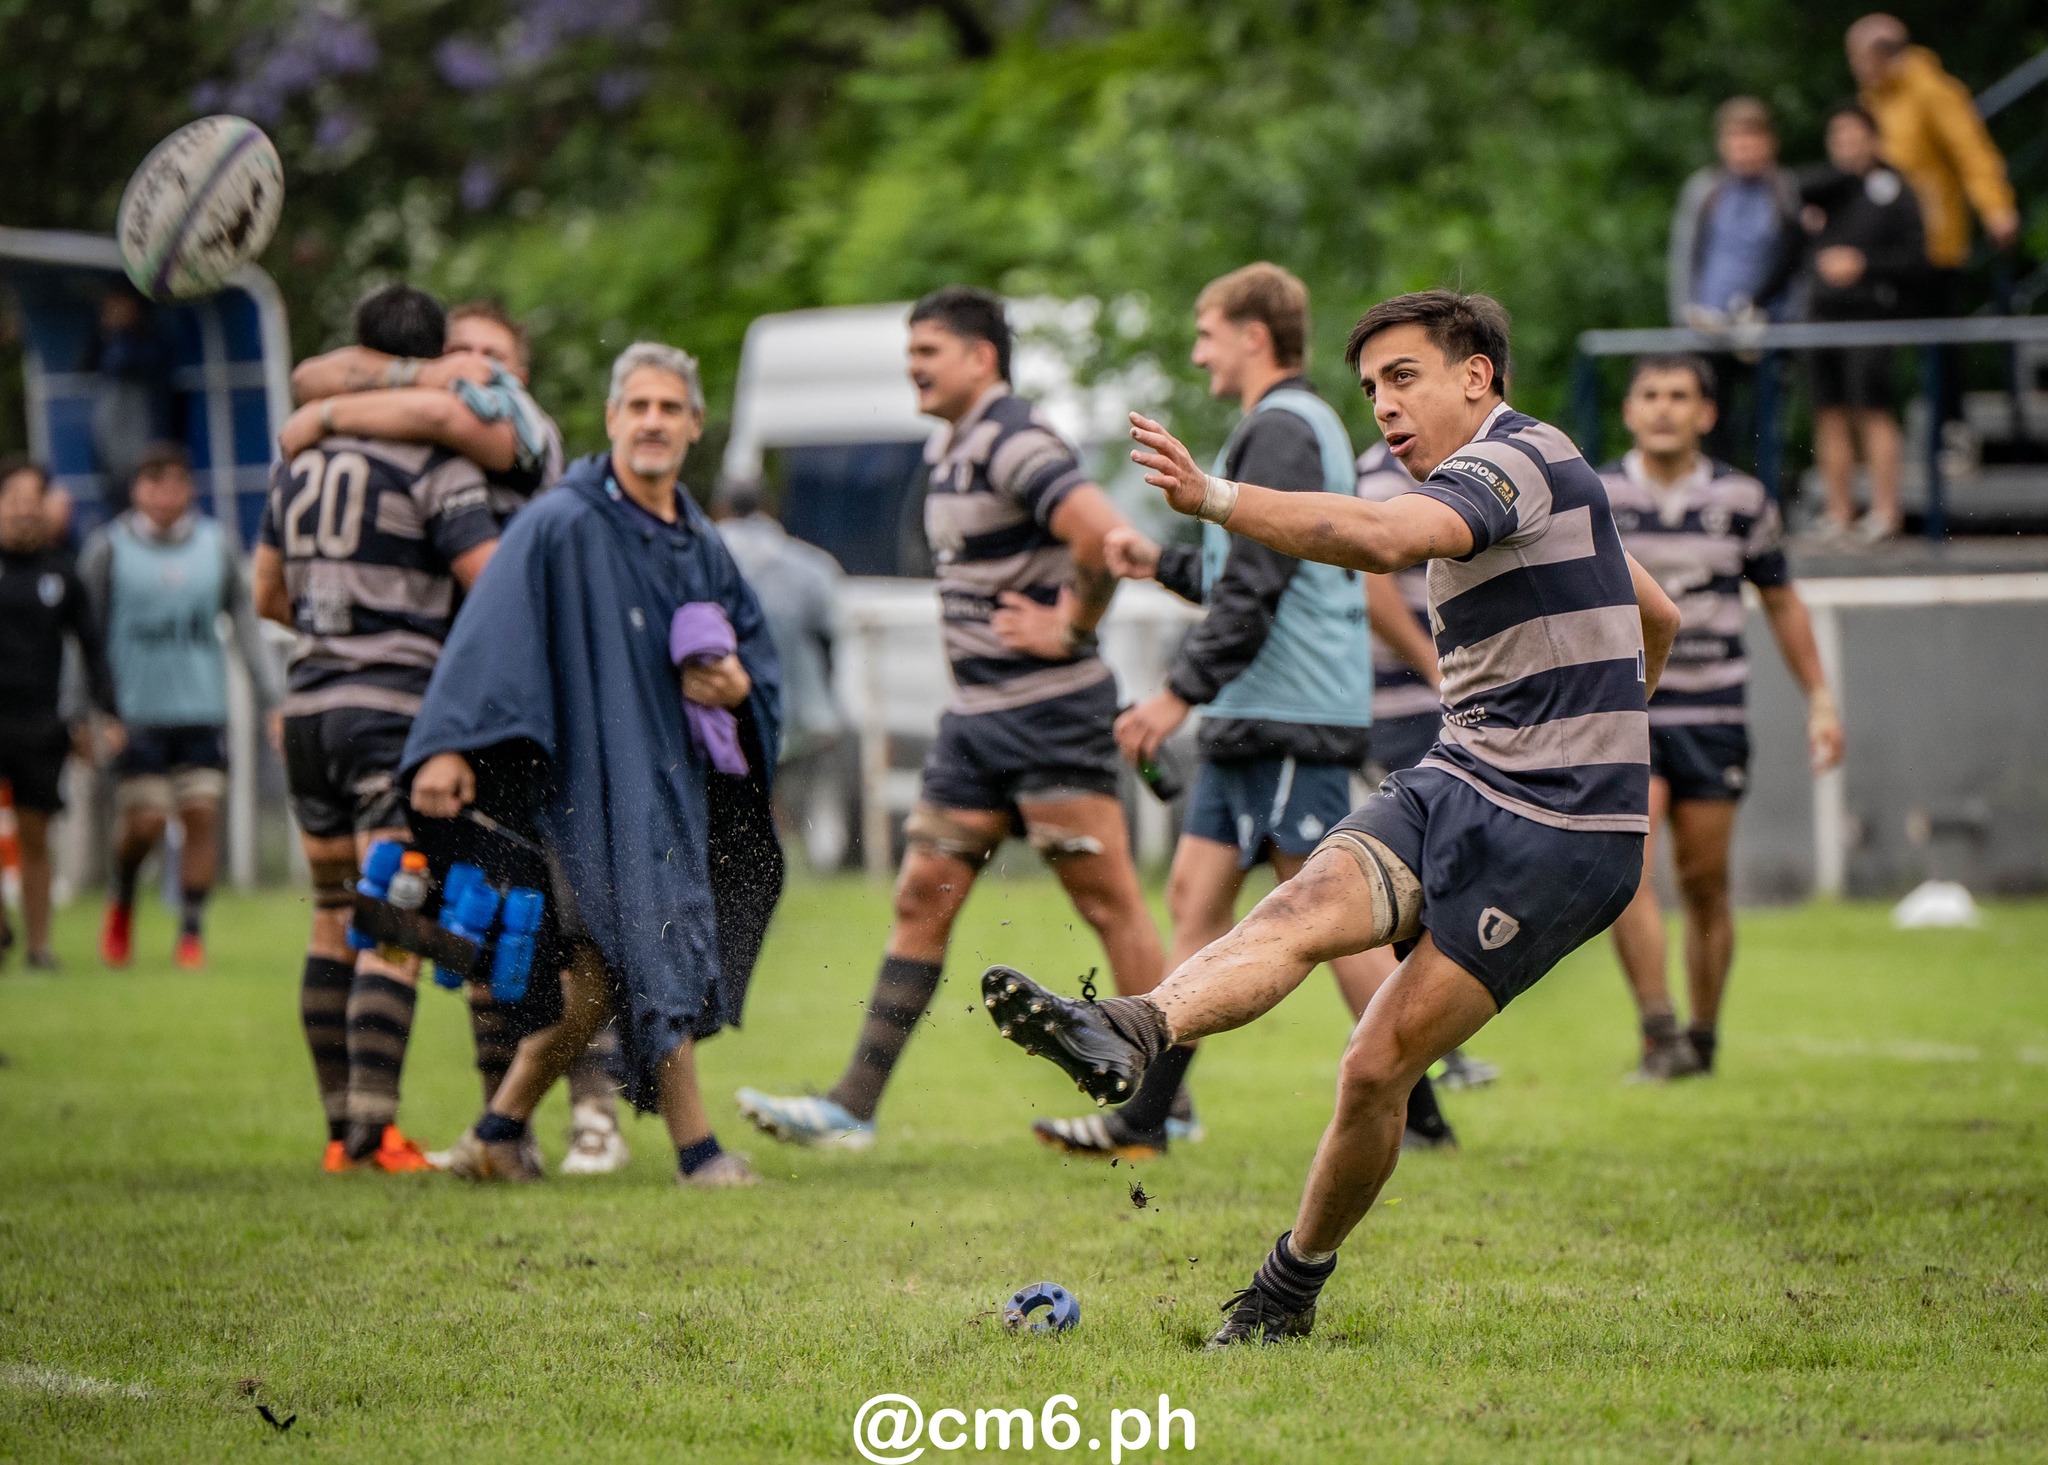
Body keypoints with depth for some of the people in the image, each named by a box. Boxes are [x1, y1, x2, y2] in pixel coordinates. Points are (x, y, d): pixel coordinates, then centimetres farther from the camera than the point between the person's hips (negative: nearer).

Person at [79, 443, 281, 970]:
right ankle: (122, 899, 21)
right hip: (135, 711, -2)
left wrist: (271, 695, 11)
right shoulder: (109, 548, 0)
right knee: (145, 821, -9)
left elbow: (246, 622, 14)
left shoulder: (218, 544, 7)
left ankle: (192, 932, 6)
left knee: (202, 816, -5)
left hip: (203, 709, 2)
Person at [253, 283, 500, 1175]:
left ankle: (341, 1130, 14)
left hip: (311, 700, 6)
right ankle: (373, 1126, -18)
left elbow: (268, 592, 22)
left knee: (335, 922, 13)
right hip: (396, 702, -6)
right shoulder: (435, 466, -8)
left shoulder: (303, 460, 12)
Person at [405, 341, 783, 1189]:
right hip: (594, 782, -7)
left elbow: (757, 647, 23)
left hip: (674, 784, 7)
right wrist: (449, 745, -25)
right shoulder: (560, 527, -7)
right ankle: (697, 1151, -7)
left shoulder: (701, 549, 15)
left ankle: (498, 1134, 21)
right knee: (649, 958, -12)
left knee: (601, 976, 8)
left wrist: (737, 686, -2)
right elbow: (491, 635, -15)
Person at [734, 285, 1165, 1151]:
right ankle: (853, 1108, 5)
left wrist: (1068, 626, -19)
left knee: (1108, 901, -3)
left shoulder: (1013, 443, -16)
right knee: (922, 898, 5)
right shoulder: (947, 446, 15)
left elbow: (1105, 533, -30)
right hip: (977, 714, 10)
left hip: (1050, 708, -10)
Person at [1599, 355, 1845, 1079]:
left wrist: (1820, 700, 13)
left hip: (1712, 715, 1)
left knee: (1705, 885, 4)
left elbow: (1781, 602, 14)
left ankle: (1702, 1039, 17)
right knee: (1628, 867, -18)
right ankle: (1658, 1032, -19)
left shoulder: (1742, 499, 4)